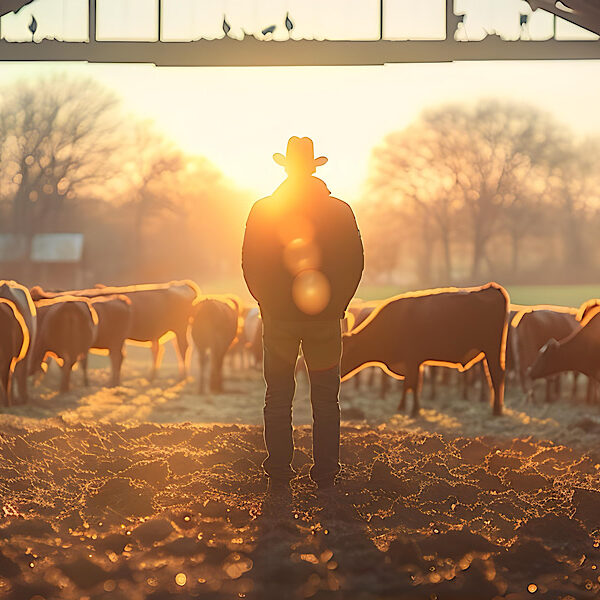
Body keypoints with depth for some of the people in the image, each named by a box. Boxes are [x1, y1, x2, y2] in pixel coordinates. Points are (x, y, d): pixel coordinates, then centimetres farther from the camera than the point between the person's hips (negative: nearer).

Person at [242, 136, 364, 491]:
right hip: (325, 316, 0)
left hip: (278, 316, 0)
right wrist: (336, 305, 8)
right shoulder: (340, 211, -2)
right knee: (326, 401, 9)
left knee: (278, 399, 8)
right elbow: (355, 265, -1)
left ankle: (279, 475, 9)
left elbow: (250, 266, -1)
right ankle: (326, 475, 10)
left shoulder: (262, 211, -3)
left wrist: (269, 304, 9)